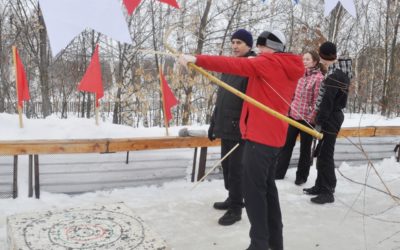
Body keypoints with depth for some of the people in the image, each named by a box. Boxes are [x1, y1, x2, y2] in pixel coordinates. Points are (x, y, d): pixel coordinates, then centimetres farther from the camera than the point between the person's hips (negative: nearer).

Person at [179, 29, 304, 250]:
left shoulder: (269, 64, -10)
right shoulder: (289, 69, 15)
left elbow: (235, 65, -21)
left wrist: (197, 60, -25)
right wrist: (256, 62, 12)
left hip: (260, 136, -9)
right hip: (274, 136, 10)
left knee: (253, 189, -5)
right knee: (267, 187, 17)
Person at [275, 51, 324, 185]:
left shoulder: (318, 78, -11)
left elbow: (317, 101, -13)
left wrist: (311, 118, -15)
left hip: (307, 118, -6)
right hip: (293, 115, 6)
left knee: (305, 148, 8)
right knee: (286, 144, 11)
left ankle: (301, 176, 21)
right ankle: (279, 172, 21)